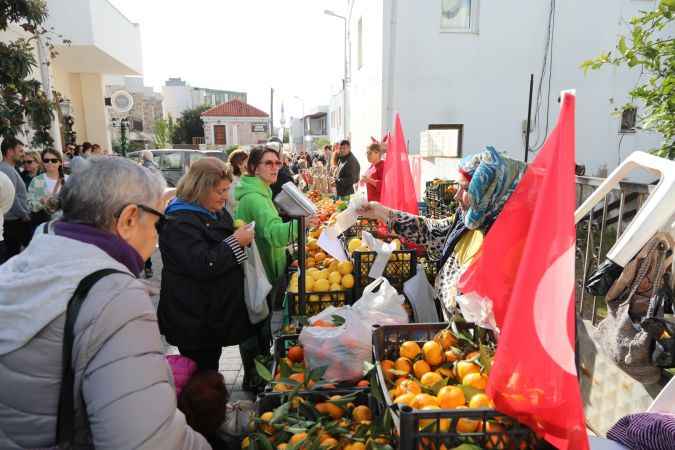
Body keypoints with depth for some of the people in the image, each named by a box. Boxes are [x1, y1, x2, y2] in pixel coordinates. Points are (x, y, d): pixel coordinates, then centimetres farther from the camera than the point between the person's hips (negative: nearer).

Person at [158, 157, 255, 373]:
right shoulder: (179, 223, -19)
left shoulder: (217, 213, 11)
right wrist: (236, 242, -21)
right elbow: (203, 266, -27)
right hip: (194, 321, -9)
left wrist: (242, 236, 5)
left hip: (216, 313, 9)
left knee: (211, 369, 21)